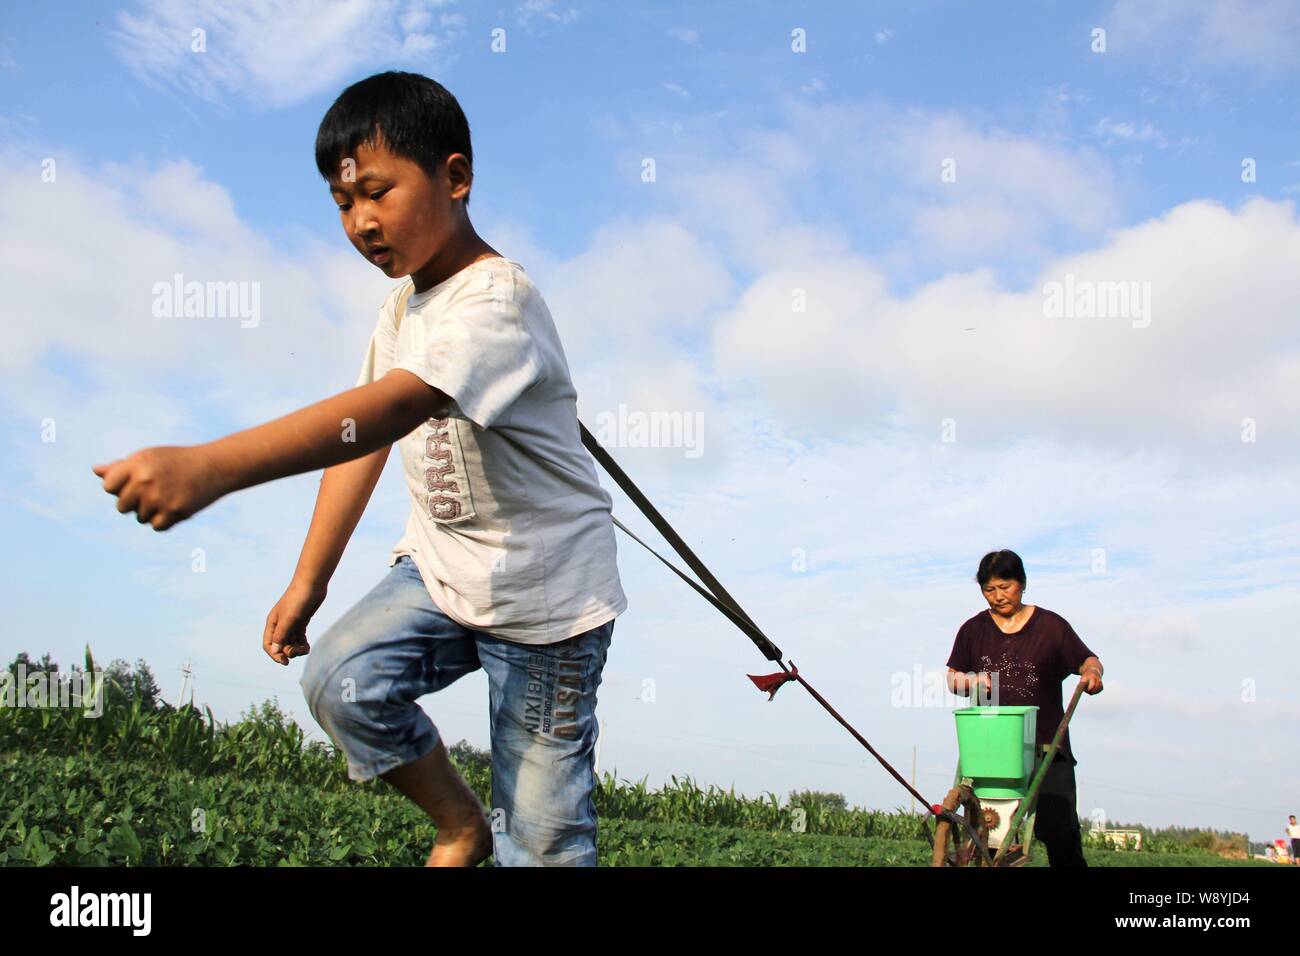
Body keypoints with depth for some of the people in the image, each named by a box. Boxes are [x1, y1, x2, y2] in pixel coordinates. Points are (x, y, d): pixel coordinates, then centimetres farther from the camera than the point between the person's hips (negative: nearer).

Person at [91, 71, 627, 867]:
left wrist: (208, 467, -54)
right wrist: (309, 581, 7)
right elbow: (367, 440, 9)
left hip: (545, 593, -7)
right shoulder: (403, 303, 4)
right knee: (341, 679, -13)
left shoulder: (496, 303, -26)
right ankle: (461, 825, 11)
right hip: (441, 564, 8)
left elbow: (386, 411, -42)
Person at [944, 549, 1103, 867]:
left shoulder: (1050, 625, 5)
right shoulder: (974, 630, 11)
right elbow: (952, 677, 13)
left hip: (1046, 746, -2)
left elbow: (1088, 660, 6)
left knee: (1059, 829, -9)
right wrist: (971, 681, -9)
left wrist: (1092, 673, -17)